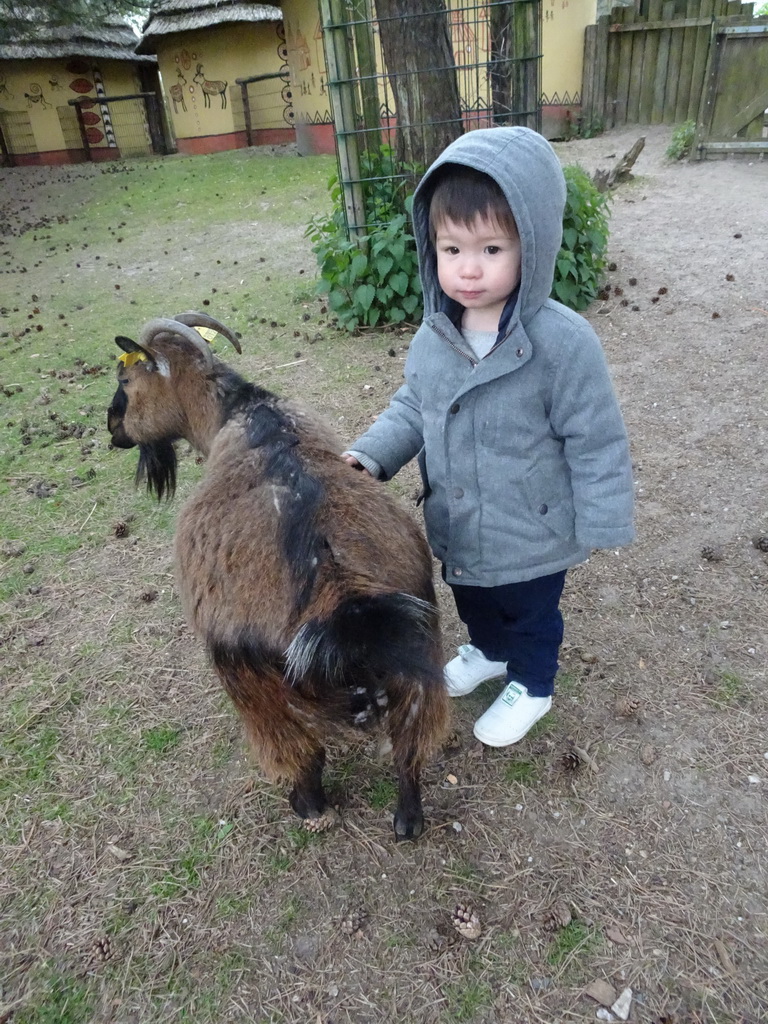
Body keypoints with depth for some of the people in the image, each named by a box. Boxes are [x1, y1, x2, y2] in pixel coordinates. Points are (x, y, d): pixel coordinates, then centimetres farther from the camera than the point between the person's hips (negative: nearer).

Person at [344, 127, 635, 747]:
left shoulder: (562, 342, -26)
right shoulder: (434, 338, -10)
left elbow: (596, 442, -18)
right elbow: (412, 410, 5)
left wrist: (597, 527, -11)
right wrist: (371, 455, -10)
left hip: (532, 537, -5)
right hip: (457, 529, 6)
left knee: (531, 615, 21)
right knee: (473, 600, 31)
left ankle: (531, 686, 50)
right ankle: (489, 651, 61)